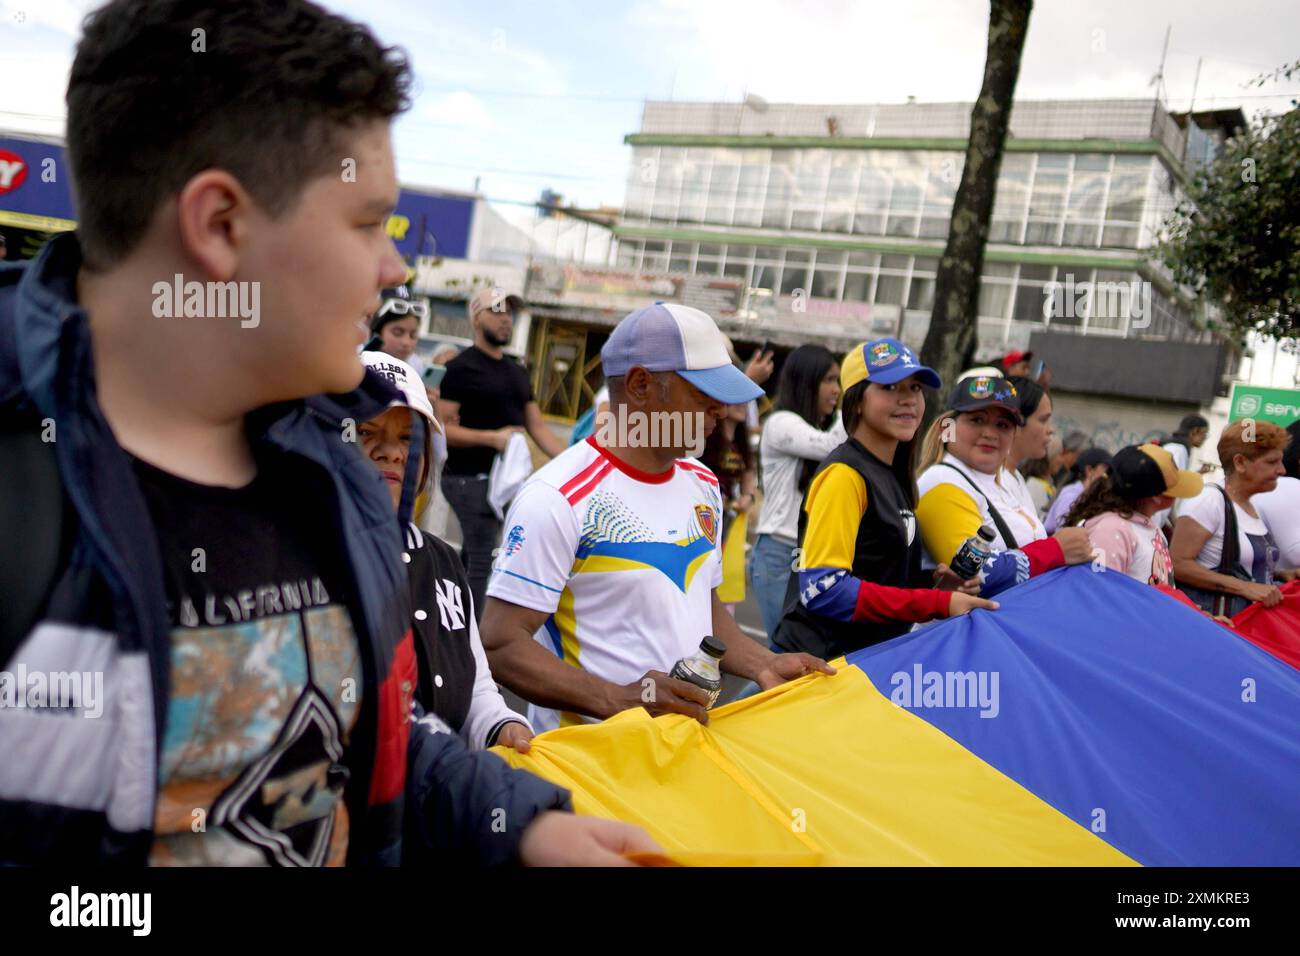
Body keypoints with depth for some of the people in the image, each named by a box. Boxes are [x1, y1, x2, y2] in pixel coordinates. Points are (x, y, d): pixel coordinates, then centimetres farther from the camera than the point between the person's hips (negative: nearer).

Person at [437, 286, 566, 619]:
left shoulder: (517, 372, 17)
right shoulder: (462, 368, -6)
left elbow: (537, 427, 14)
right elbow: (444, 428, -12)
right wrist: (492, 437, -24)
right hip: (471, 478, -7)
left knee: (470, 559, 15)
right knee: (482, 562, -9)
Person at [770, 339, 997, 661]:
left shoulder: (895, 476, 11)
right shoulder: (844, 474, -15)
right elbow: (822, 589, -22)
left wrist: (933, 580, -2)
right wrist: (939, 603, -20)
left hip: (871, 658, 8)